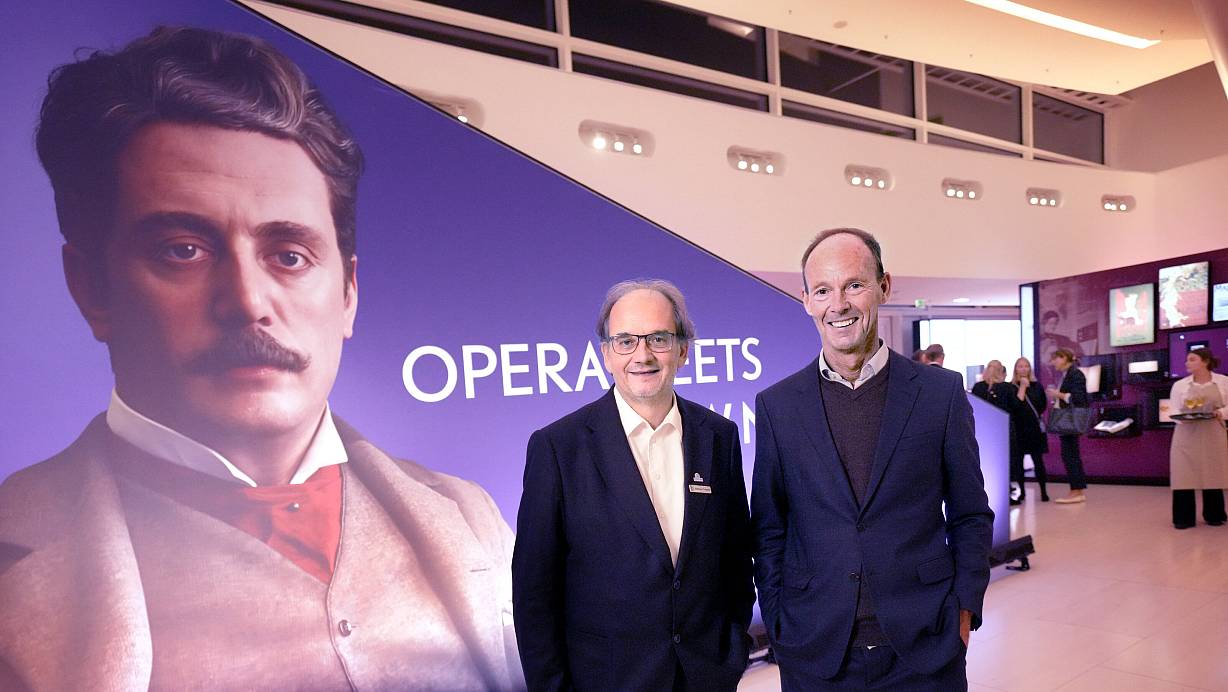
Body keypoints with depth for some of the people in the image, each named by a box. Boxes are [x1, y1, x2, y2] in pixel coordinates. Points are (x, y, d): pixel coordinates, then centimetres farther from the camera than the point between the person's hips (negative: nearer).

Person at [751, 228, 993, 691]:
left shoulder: (942, 392, -2)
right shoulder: (776, 405, -2)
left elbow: (971, 517, 5)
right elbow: (768, 530, 3)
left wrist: (965, 609, -2)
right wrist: (777, 625, -1)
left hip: (925, 649, 0)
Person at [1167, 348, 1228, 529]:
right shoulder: (1179, 385, 3)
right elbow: (1173, 411, 4)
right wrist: (1182, 417, -16)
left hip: (1213, 435, 0)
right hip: (1187, 435, 0)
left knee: (1212, 474, 6)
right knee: (1183, 475, -3)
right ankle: (1183, 517, 3)